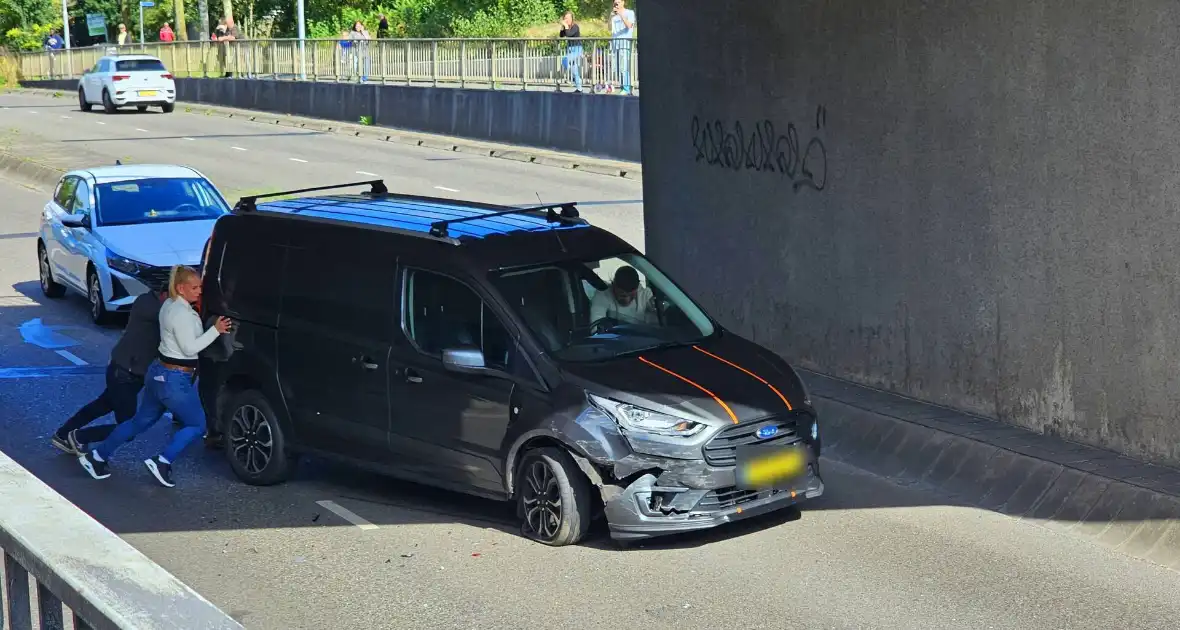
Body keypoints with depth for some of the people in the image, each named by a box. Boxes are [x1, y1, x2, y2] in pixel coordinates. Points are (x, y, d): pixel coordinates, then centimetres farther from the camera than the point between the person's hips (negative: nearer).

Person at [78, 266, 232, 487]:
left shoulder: (170, 305, 10)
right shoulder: (181, 313, -21)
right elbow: (190, 348, -20)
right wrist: (215, 330, -19)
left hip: (159, 372, 10)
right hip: (174, 379, -10)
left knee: (141, 421, 21)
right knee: (196, 425, 3)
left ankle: (97, 457, 28)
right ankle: (162, 463, -3)